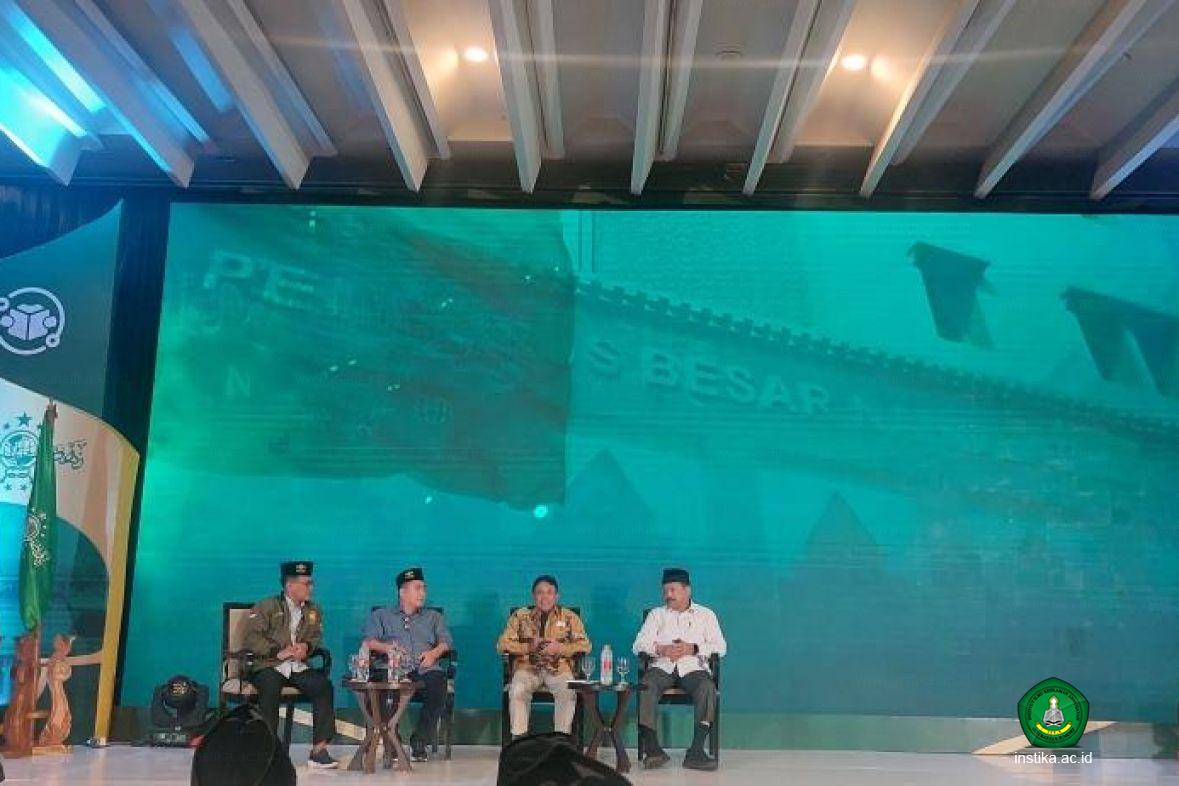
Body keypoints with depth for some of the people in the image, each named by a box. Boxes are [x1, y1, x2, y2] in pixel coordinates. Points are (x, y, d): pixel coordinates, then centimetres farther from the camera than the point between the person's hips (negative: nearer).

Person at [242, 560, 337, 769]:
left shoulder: (313, 611, 18)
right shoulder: (266, 607, 2)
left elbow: (316, 637, 17)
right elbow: (251, 639, -7)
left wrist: (306, 646, -7)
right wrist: (278, 652, -19)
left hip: (297, 666, 4)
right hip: (268, 666, -4)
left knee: (324, 685, -23)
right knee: (270, 687, -37)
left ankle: (319, 750, -21)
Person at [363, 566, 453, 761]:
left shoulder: (433, 616, 30)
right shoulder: (381, 615, 25)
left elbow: (446, 640, 16)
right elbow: (368, 641, 10)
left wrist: (434, 652, -6)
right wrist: (387, 647, -9)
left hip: (424, 667, 1)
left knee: (438, 679, -34)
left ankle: (419, 742, -25)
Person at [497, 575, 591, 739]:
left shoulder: (569, 617, 11)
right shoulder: (520, 616, 12)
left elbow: (584, 645, 3)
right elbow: (502, 643, 5)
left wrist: (560, 648, -14)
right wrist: (529, 647, -10)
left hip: (559, 669, 0)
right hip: (527, 668, 1)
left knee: (568, 692, -32)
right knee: (517, 691, -31)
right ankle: (519, 738, -24)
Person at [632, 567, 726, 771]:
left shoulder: (705, 614, 16)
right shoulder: (656, 614, 19)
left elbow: (720, 647, 6)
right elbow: (638, 645, 9)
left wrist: (693, 648, -11)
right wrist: (662, 649, -12)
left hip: (693, 668, -1)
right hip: (662, 667, 1)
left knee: (707, 688, -34)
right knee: (646, 686, -32)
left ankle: (696, 752, -35)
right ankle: (653, 749, -30)